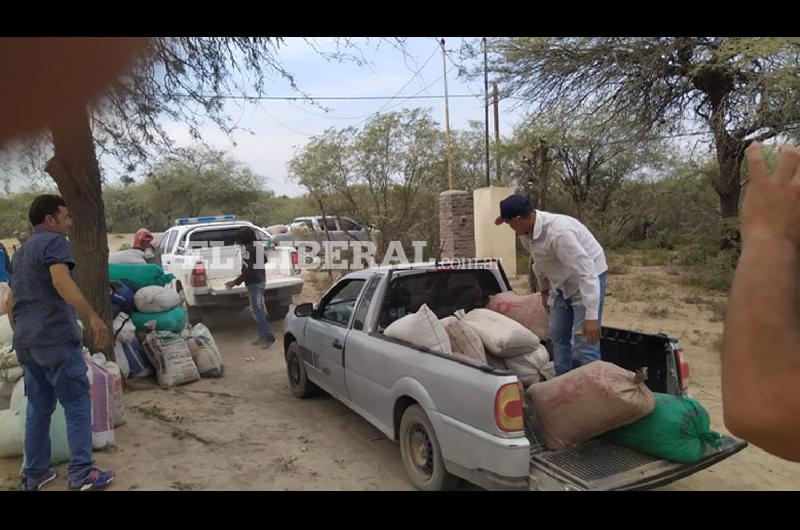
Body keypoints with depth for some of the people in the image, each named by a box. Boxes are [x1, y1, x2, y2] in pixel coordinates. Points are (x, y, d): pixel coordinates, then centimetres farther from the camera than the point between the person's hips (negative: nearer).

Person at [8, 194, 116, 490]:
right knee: (77, 405, -3)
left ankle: (34, 474, 21)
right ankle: (82, 474, -1)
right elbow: (61, 281, -24)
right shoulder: (54, 242, -6)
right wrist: (92, 316, -32)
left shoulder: (20, 252, 22)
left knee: (38, 408, 15)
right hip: (56, 339, -9)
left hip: (25, 342, 9)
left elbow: (11, 303, 26)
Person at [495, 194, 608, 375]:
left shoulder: (559, 232, -36)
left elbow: (586, 272, -36)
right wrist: (544, 289, 23)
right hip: (563, 283, 9)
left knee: (583, 343, -15)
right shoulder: (526, 232, -8)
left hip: (588, 278, -9)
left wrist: (591, 316, -37)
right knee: (558, 335, 15)